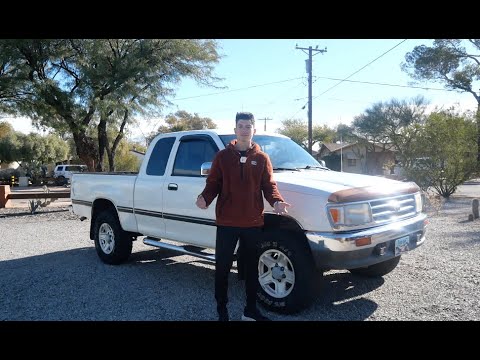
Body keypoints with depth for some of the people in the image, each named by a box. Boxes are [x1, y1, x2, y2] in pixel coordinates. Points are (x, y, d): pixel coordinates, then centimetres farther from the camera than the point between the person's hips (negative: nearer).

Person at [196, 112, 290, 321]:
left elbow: (269, 185, 4)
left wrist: (276, 201, -16)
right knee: (222, 268, 6)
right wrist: (205, 198, -18)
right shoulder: (223, 156, 5)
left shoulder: (262, 158, 7)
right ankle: (222, 311, 22)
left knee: (252, 268, 12)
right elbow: (213, 183, 2)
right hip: (226, 222, -1)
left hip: (253, 223, 2)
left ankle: (251, 310, 28)